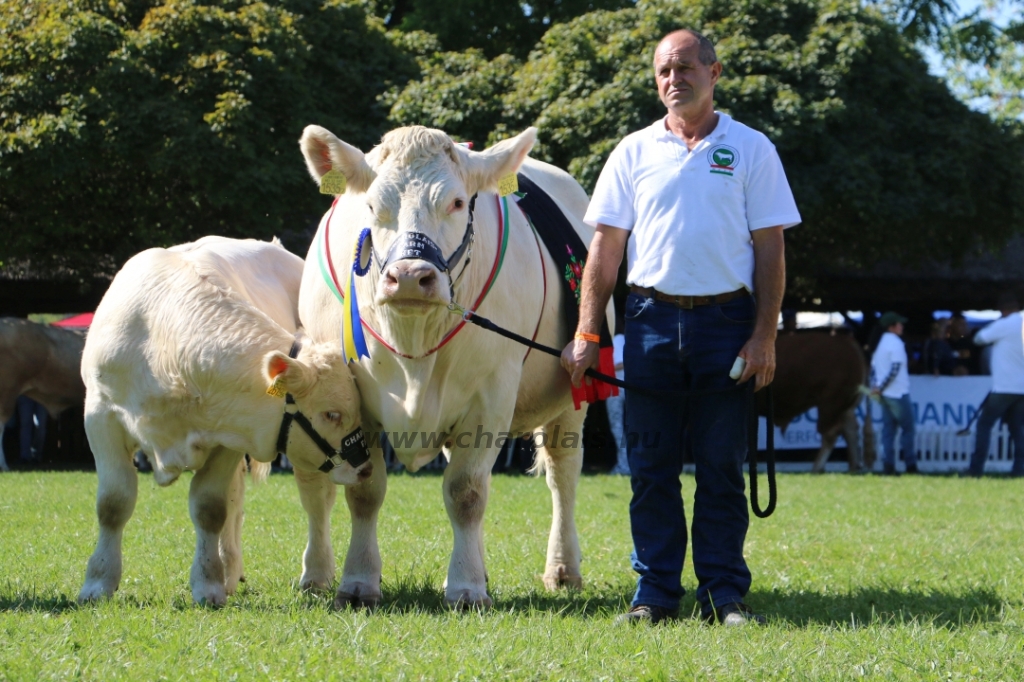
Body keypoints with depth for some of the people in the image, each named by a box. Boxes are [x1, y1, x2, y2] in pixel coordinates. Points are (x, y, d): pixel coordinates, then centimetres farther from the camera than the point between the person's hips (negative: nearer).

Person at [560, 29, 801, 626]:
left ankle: (725, 594, 5)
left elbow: (770, 249, 3)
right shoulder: (634, 152, 9)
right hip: (652, 321, 2)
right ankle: (655, 594, 8)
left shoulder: (751, 150, 5)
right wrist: (587, 334, 2)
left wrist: (764, 336, -5)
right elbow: (605, 249, 9)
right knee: (651, 466, 2)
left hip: (727, 321, -1)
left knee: (722, 466, 0)